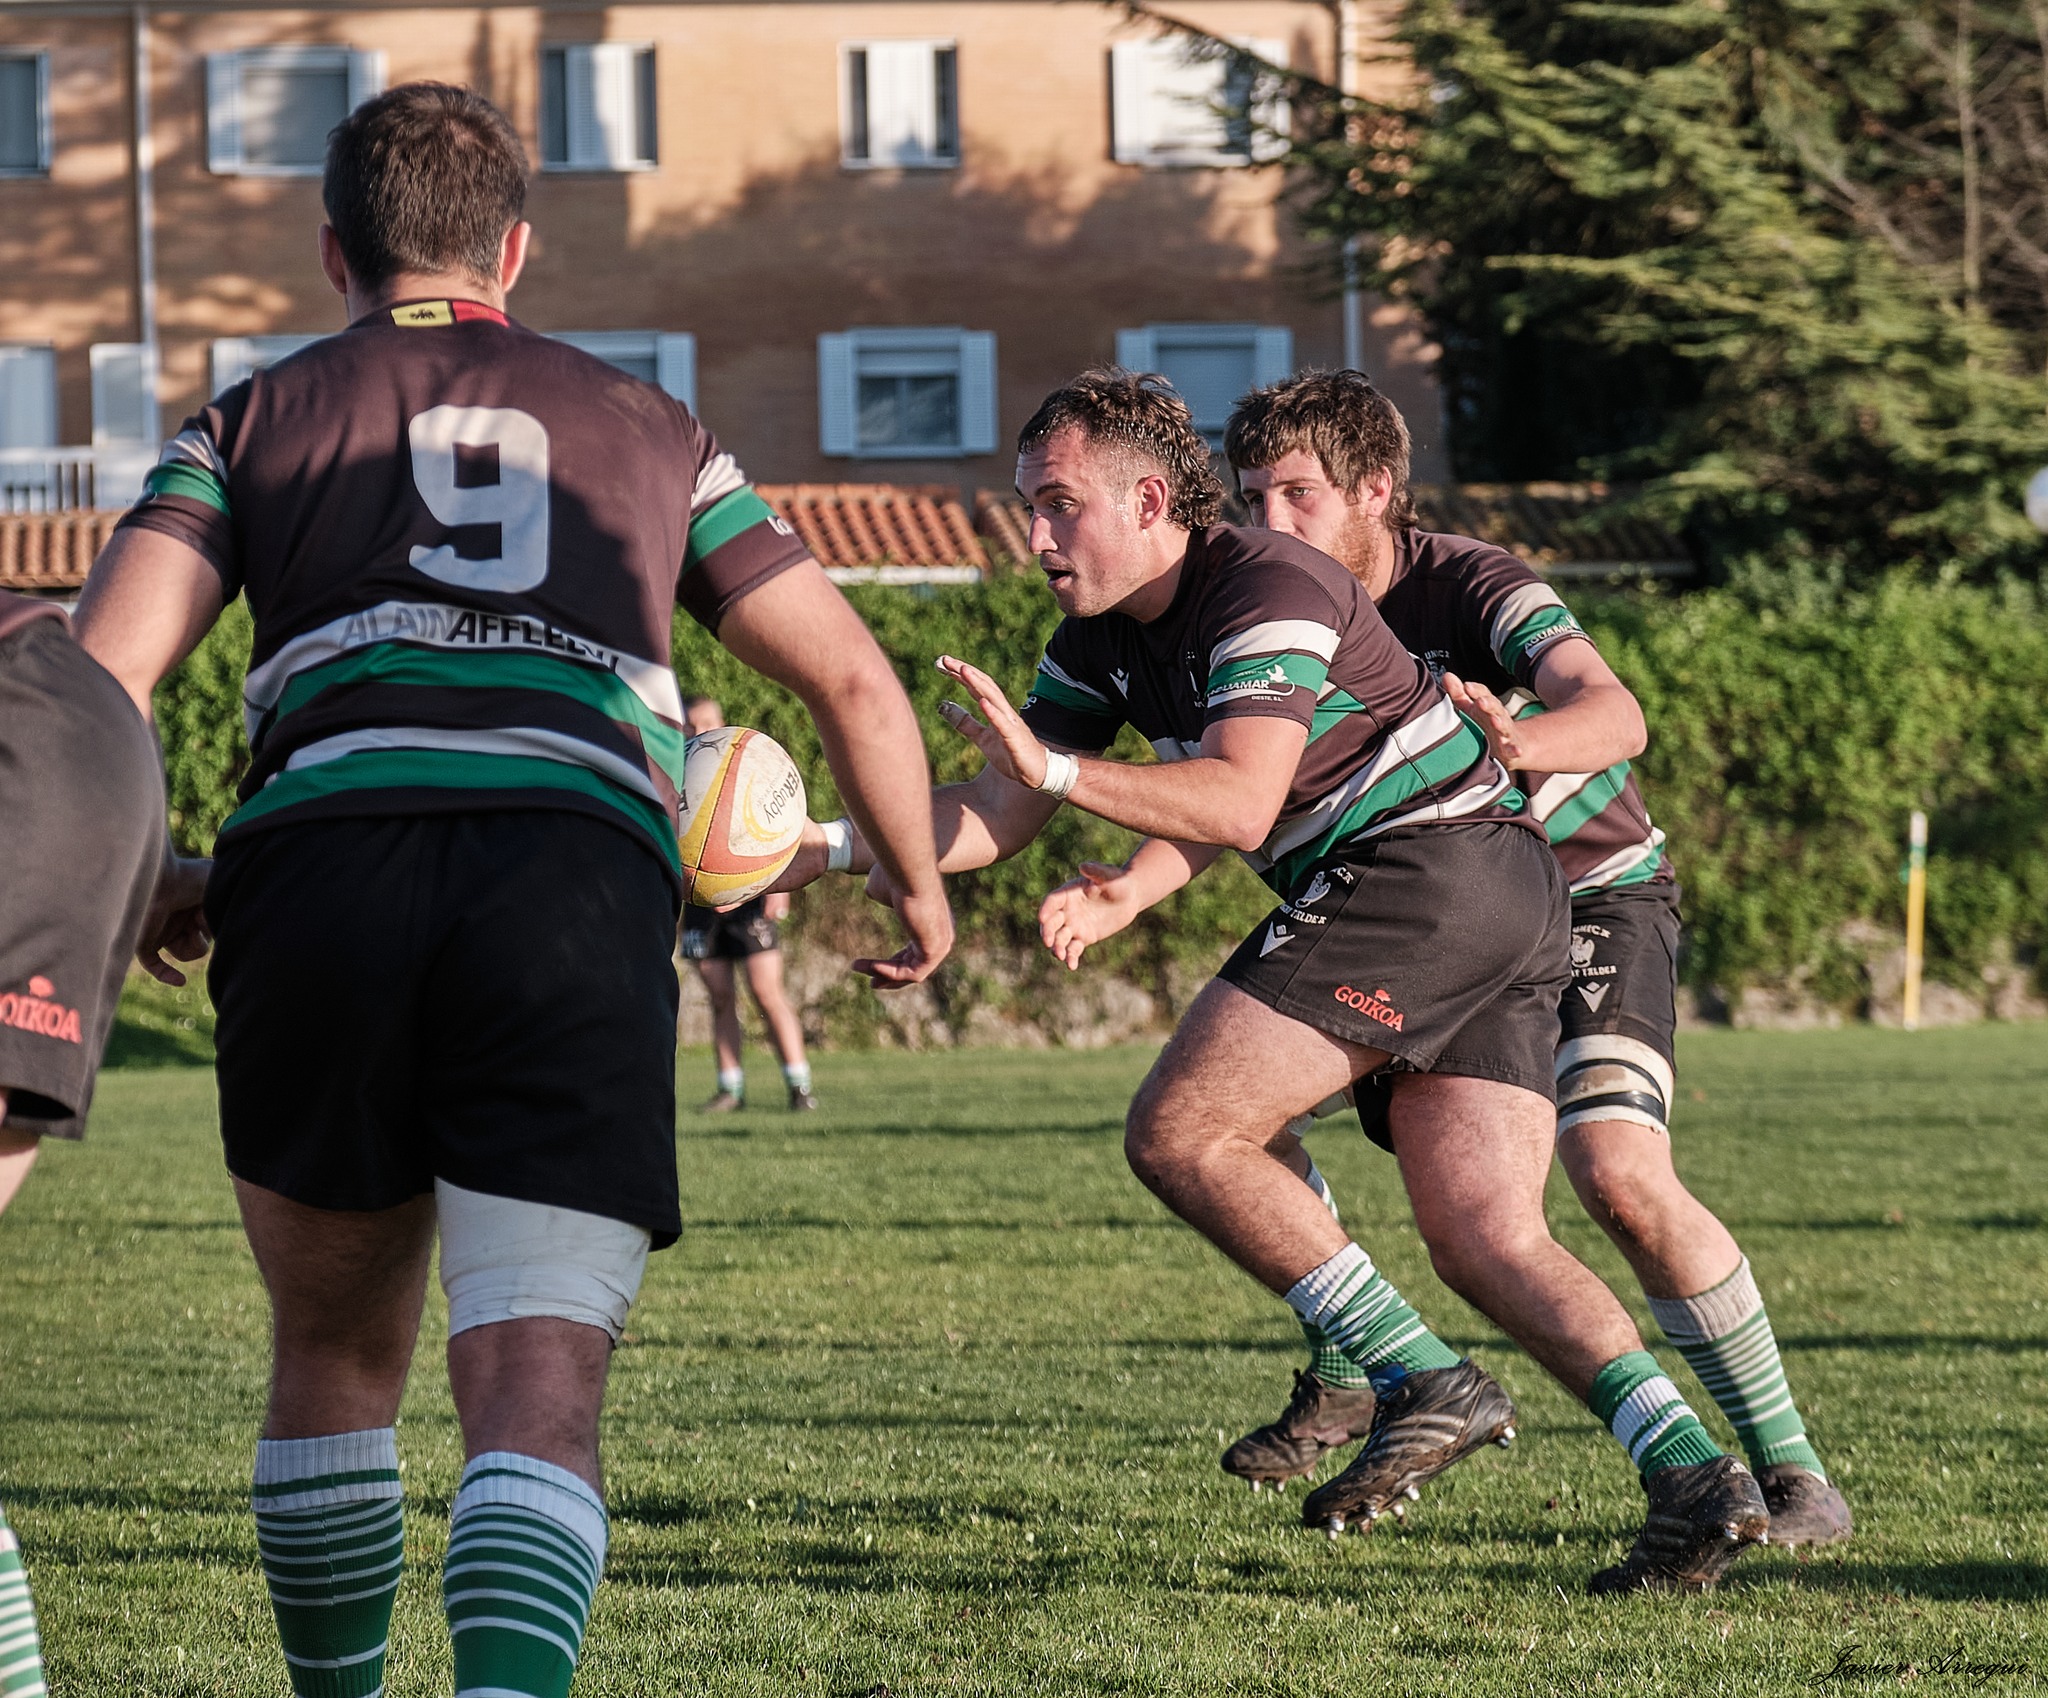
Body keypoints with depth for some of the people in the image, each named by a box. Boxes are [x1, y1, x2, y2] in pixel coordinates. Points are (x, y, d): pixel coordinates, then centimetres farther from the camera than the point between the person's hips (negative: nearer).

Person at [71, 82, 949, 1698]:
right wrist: (920, 893, 39)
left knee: (336, 1354, 22)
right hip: (587, 873, 0)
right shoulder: (644, 423, 27)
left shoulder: (259, 416, 22)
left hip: (323, 853, 0)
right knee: (537, 1394, -8)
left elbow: (103, 668, 4)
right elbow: (852, 677, 25)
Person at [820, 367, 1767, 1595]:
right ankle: (1698, 1477, -12)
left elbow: (1240, 804, -26)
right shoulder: (1103, 641, 14)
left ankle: (1425, 1381, -11)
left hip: (1424, 868, -10)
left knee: (1181, 1134, -11)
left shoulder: (1269, 590, -14)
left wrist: (1054, 766, -33)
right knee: (1486, 1243, 2)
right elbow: (996, 823, 12)